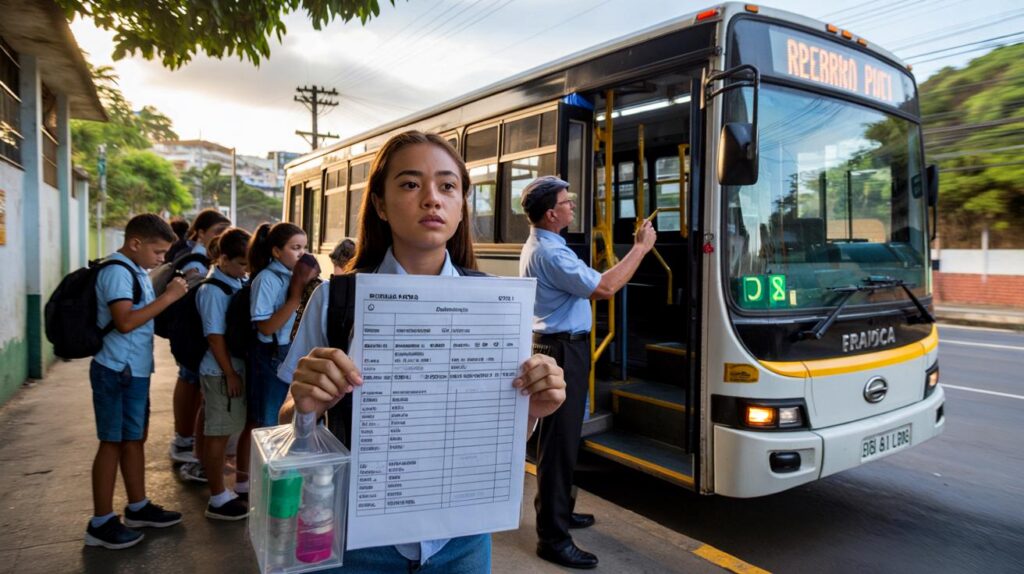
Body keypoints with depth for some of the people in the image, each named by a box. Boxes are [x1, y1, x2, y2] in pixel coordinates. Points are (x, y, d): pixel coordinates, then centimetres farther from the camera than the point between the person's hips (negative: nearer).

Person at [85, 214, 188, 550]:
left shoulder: (136, 270, 12)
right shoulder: (117, 271, -17)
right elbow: (125, 322, -27)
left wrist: (170, 297, 7)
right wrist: (168, 297, -24)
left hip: (135, 370, 9)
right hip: (116, 371, -9)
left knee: (134, 439, 16)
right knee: (113, 442, -1)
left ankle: (137, 508, 28)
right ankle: (100, 523, 10)